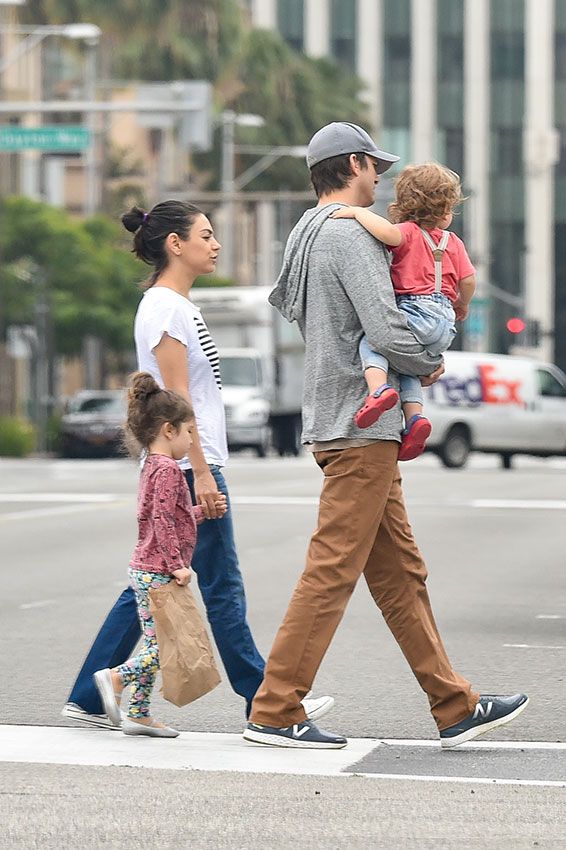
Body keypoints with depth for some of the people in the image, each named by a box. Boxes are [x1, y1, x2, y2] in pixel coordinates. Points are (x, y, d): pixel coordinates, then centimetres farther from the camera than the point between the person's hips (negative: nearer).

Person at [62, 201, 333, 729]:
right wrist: (201, 472, -20)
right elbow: (176, 397, -17)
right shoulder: (165, 307, -12)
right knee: (222, 588, -4)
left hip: (174, 470, 10)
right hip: (186, 466, -10)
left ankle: (90, 699, 11)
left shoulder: (176, 305, 18)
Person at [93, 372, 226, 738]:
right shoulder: (168, 469, -14)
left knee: (156, 643, 11)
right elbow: (163, 519, -21)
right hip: (158, 572, -10)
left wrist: (204, 511, 25)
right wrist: (176, 564, -22)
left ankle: (139, 714, 12)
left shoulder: (153, 467, 16)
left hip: (145, 569, 10)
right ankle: (115, 677, -14)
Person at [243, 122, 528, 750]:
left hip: (333, 421, 10)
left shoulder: (306, 237, 16)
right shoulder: (350, 234, -14)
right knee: (332, 573, -7)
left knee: (400, 574, 10)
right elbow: (387, 332, -22)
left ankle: (455, 707, 14)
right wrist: (431, 364, -1)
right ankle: (274, 712, -4)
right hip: (360, 425, -10)